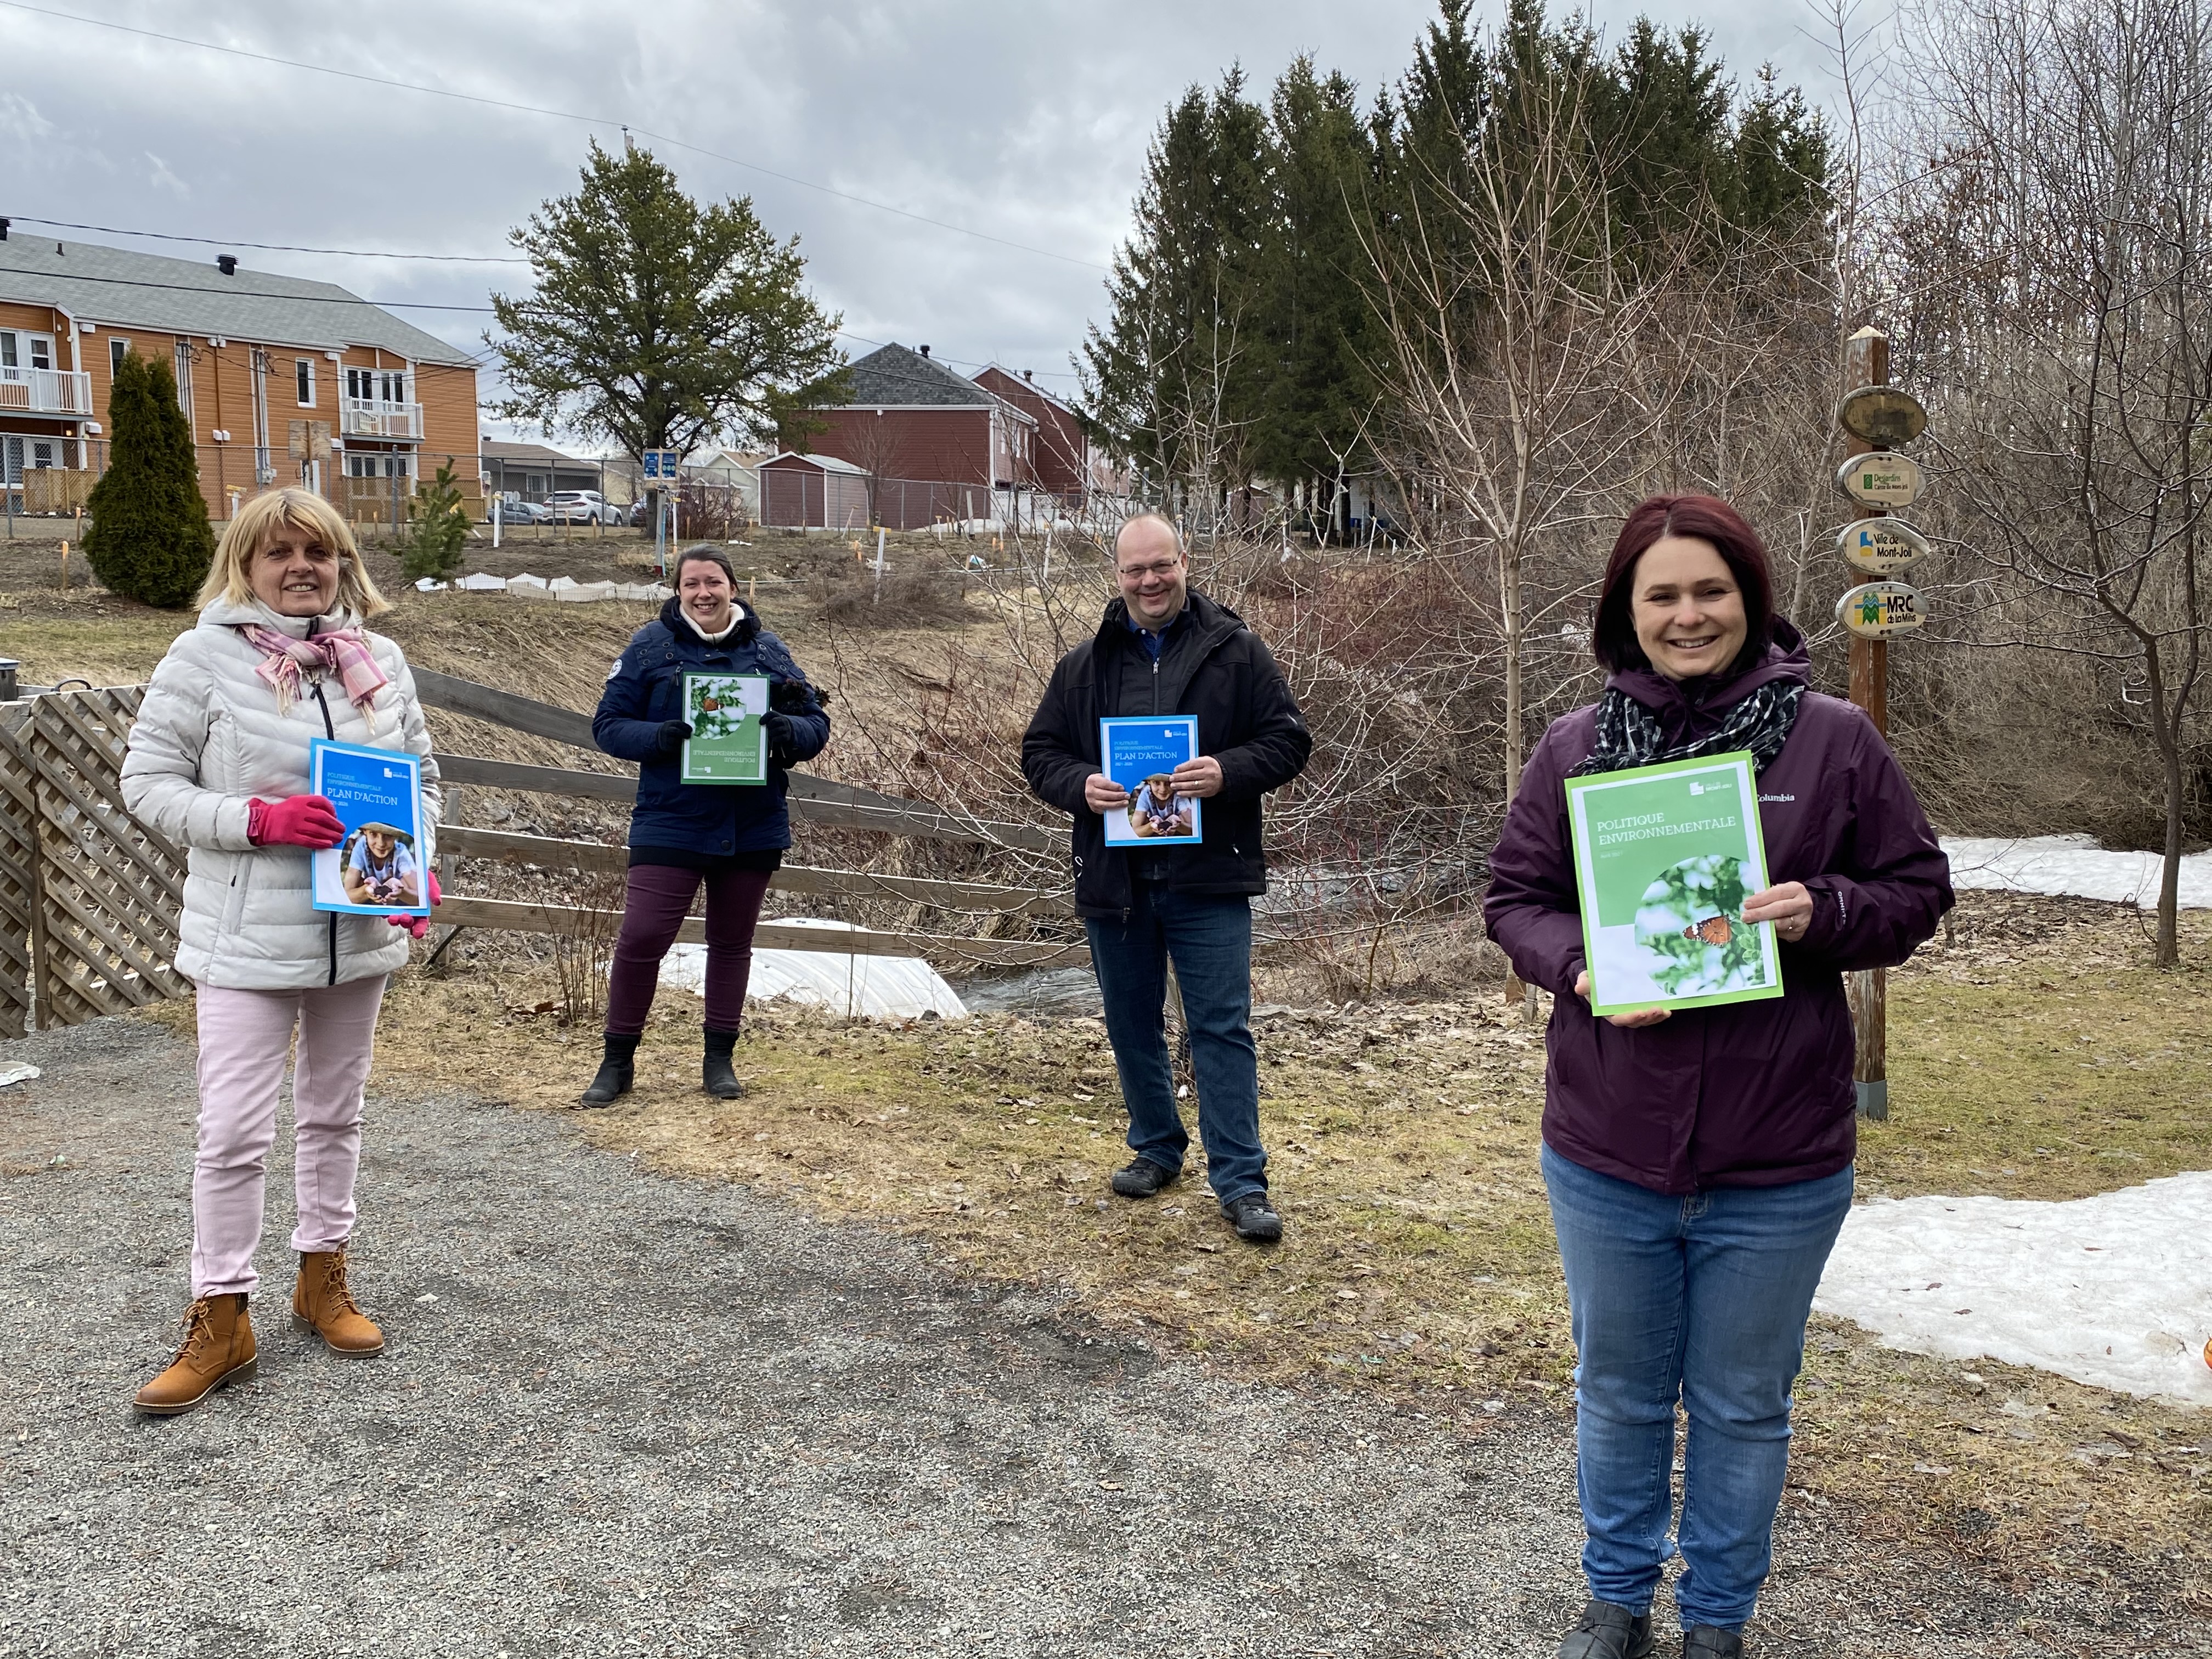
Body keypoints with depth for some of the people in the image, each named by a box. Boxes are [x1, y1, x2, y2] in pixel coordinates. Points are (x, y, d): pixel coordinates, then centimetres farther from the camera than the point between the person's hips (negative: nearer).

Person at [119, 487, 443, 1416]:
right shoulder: (205, 657, -8)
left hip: (358, 933, 5)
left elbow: (423, 776, 12)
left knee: (334, 1115, 17)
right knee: (234, 1132, -4)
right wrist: (258, 819, -21)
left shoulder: (381, 661, 4)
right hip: (247, 941, -4)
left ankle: (322, 1279, 33)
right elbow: (148, 784, -7)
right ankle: (221, 1322, 10)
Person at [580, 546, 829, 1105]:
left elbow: (816, 723, 7)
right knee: (641, 937, -9)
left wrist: (790, 731, -16)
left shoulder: (768, 650, 6)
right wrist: (658, 737, -21)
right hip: (671, 823, -3)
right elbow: (608, 724, -1)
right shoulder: (651, 646, 0)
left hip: (753, 828, 3)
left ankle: (720, 1059, 26)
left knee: (732, 942, 12)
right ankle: (618, 1062, 8)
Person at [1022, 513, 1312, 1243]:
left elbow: (1288, 739, -1)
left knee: (1222, 1027, -3)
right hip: (1114, 878, 4)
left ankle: (1240, 1181, 3)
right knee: (1133, 1025, 15)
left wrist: (1228, 772, -19)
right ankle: (1157, 1147, 34)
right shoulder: (1085, 665, 8)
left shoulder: (1235, 650, 0)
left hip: (1209, 879, -3)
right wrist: (1080, 786, -11)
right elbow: (1040, 752, 10)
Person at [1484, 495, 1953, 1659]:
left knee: (1743, 1405, 16)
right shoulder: (1574, 746, 0)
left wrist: (1821, 911, -19)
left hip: (1777, 1166, -1)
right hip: (1606, 1153, 2)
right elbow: (1515, 898, 4)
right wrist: (1578, 966, -17)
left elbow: (1917, 892, 1)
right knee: (1618, 1391, 19)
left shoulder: (1835, 742, -4)